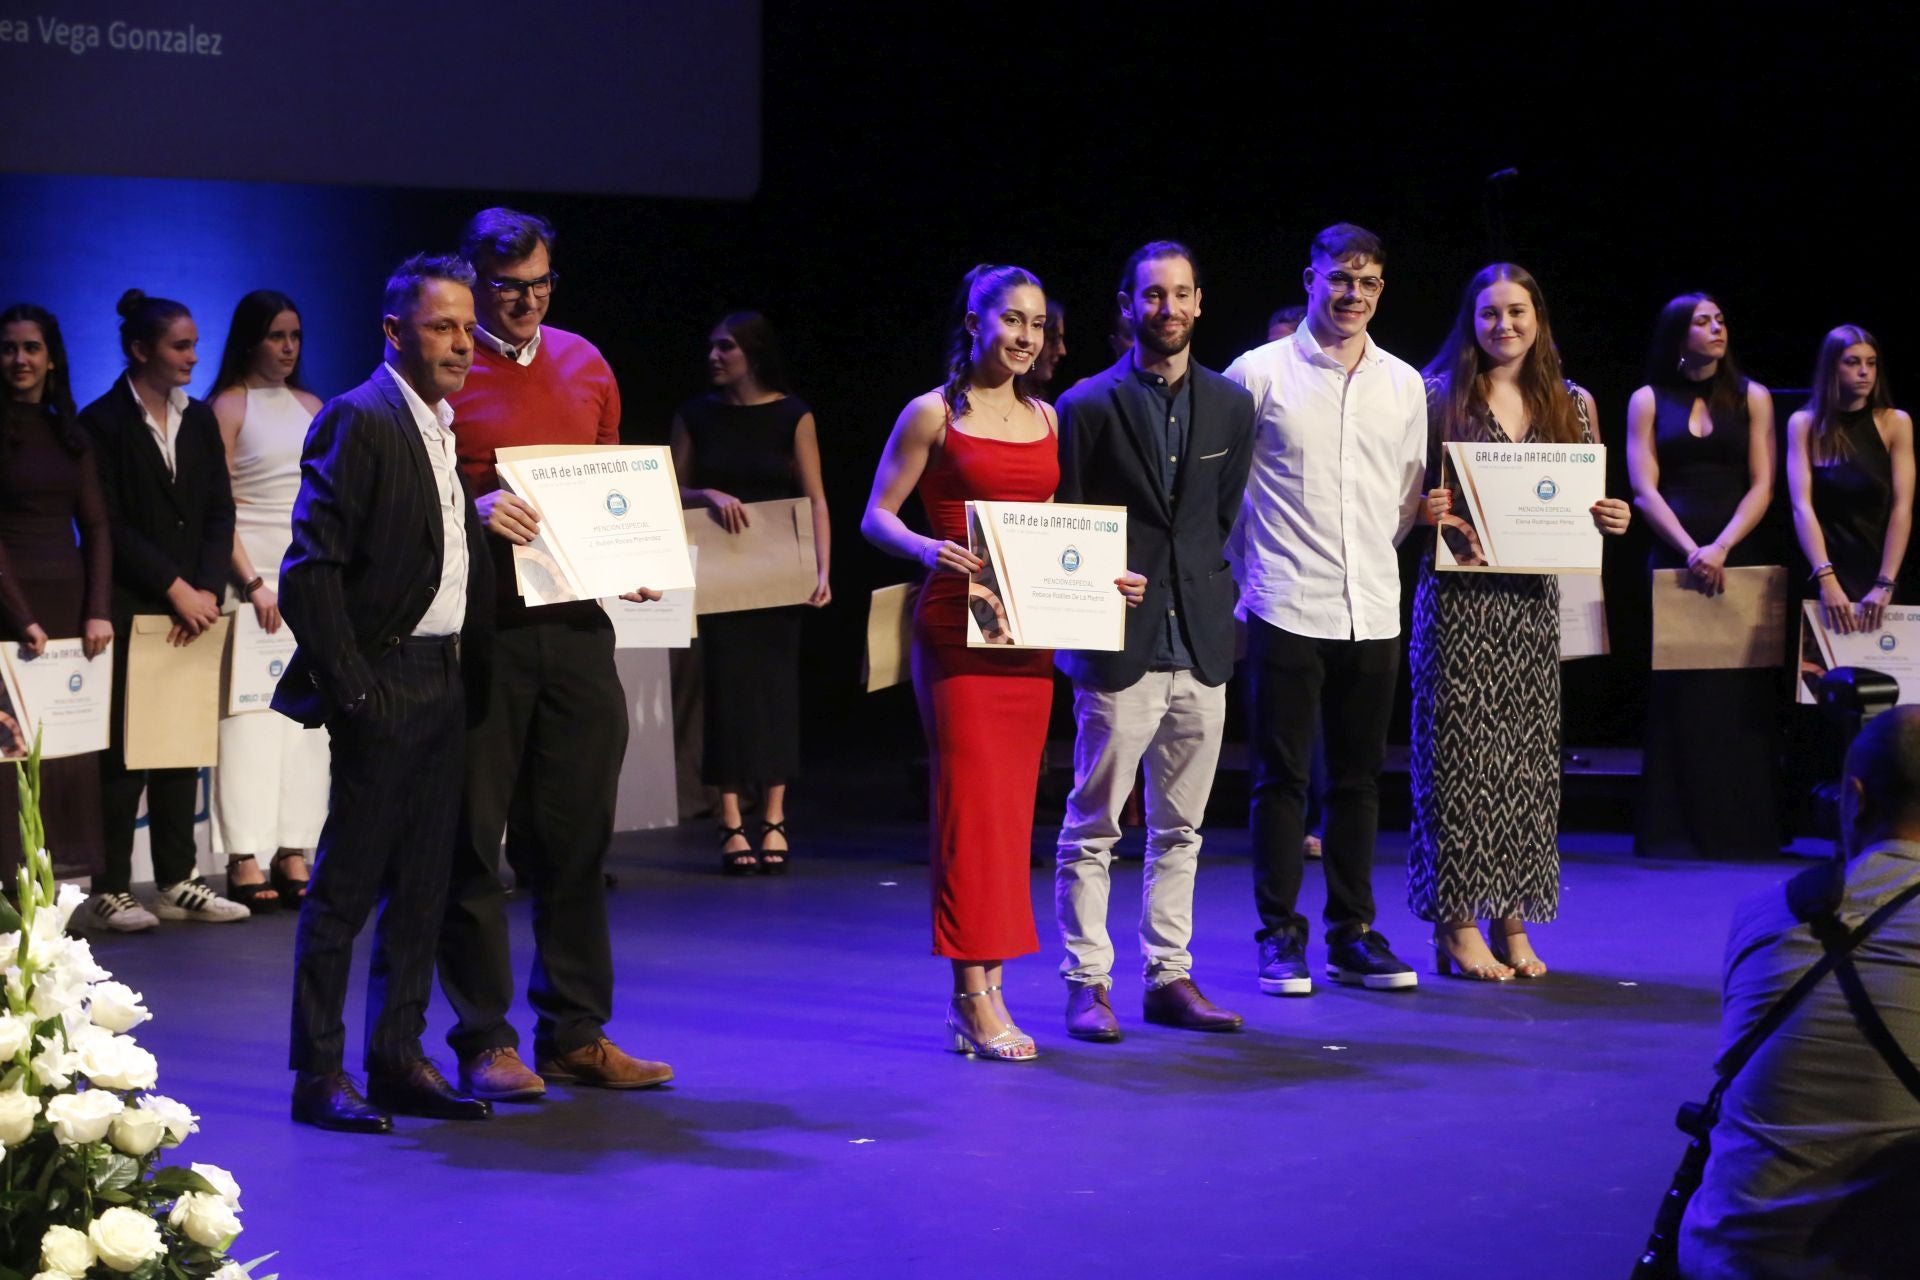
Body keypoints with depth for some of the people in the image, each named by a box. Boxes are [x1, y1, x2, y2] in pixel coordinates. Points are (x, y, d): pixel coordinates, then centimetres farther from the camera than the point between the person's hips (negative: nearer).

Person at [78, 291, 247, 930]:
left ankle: (178, 882, 11)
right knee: (124, 750, -4)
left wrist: (207, 590, -5)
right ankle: (111, 889, 0)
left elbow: (219, 513, 9)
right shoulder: (103, 422, -4)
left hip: (190, 607, 5)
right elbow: (107, 525, -9)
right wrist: (174, 586, -12)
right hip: (130, 609, -5)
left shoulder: (199, 419, 13)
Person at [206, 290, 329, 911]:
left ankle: (293, 854, 4)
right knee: (252, 710, -9)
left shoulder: (310, 406, 16)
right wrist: (252, 583, -14)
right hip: (252, 571, -6)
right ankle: (245, 860, -8)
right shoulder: (229, 407, -1)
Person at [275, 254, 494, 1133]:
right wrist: (349, 685, -16)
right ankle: (318, 1075, 2)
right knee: (347, 884, -3)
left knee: (423, 884, 11)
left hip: (449, 684, 8)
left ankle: (399, 1059, 18)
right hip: (386, 686, -8)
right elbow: (309, 569, -15)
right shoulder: (358, 422, -10)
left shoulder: (448, 427, 15)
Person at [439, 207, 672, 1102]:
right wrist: (472, 511, -21)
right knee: (473, 841, 0)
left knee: (576, 836, 8)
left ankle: (576, 1033, 15)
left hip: (576, 625, 5)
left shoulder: (584, 365, 14)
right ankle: (484, 1041, 6)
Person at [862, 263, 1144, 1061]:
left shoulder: (1045, 420, 14)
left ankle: (986, 987, 12)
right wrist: (927, 549, -23)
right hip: (956, 628, -6)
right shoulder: (933, 414, -2)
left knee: (1012, 807, 6)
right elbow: (876, 517, -3)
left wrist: (1107, 577, 4)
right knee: (970, 802, -8)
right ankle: (974, 1000, -7)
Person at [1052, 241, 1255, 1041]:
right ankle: (1087, 984, 4)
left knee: (1180, 827, 10)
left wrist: (1213, 598, 10)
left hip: (1201, 645, 4)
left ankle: (1170, 978, 16)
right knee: (1093, 826, -2)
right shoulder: (1089, 406, -3)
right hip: (1120, 645, -4)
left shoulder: (1230, 405, 9)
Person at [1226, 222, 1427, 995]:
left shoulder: (1403, 384, 11)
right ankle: (1280, 936, 6)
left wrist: (1378, 550, 12)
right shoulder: (1260, 373, -1)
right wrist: (1250, 564, 4)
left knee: (1359, 777, 8)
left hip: (1373, 608, 4)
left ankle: (1353, 933, 15)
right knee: (1282, 776, -1)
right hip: (1286, 606, -4)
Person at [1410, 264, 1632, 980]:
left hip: (1534, 598, 4)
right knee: (1459, 752, -4)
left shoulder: (1573, 405, 12)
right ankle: (1458, 927, 1)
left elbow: (1588, 507, 18)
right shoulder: (1439, 397, 2)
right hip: (1458, 594, -3)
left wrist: (1611, 520, -3)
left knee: (1527, 754, 4)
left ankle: (1512, 921, 11)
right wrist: (1424, 511, -18)